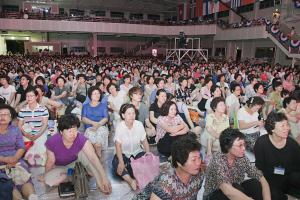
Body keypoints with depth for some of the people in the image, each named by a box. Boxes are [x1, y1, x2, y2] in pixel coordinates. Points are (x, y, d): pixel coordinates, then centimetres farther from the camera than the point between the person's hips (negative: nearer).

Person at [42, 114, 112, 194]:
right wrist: (45, 175, 4)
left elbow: (94, 158, -40)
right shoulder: (52, 142, -29)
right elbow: (50, 161, -12)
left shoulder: (81, 139, -32)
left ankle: (99, 181, -25)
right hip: (60, 167, 2)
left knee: (83, 153, -31)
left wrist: (104, 178, -47)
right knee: (48, 179, -27)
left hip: (75, 163, -1)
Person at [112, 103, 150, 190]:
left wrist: (148, 153, -16)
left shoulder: (139, 124, -10)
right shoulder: (120, 126, -16)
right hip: (123, 153, -2)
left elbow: (144, 141, -1)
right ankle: (131, 180, -37)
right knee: (116, 163, -32)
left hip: (137, 152, 2)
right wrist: (121, 162, -29)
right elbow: (118, 145, -18)